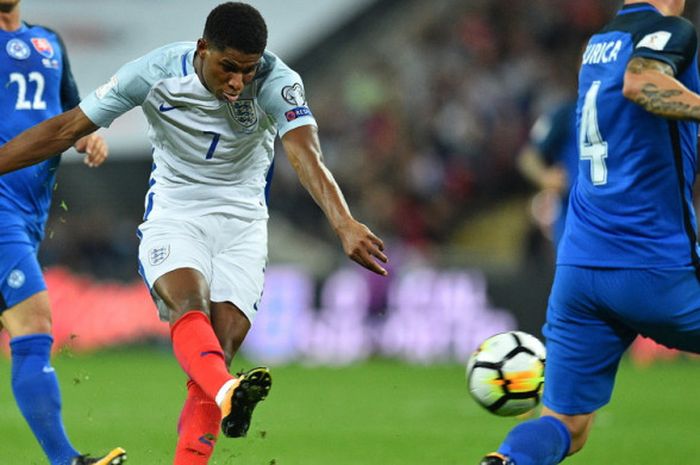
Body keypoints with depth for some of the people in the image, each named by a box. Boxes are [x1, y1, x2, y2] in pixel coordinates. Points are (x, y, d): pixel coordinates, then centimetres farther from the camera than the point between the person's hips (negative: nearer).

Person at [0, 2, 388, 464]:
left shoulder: (277, 82, -18)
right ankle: (227, 395, -60)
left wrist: (345, 225, -50)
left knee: (221, 347, -13)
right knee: (188, 300, -32)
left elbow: (306, 156, -33)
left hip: (242, 222, 2)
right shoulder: (156, 73, -15)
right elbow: (67, 129, -7)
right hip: (173, 215, -1)